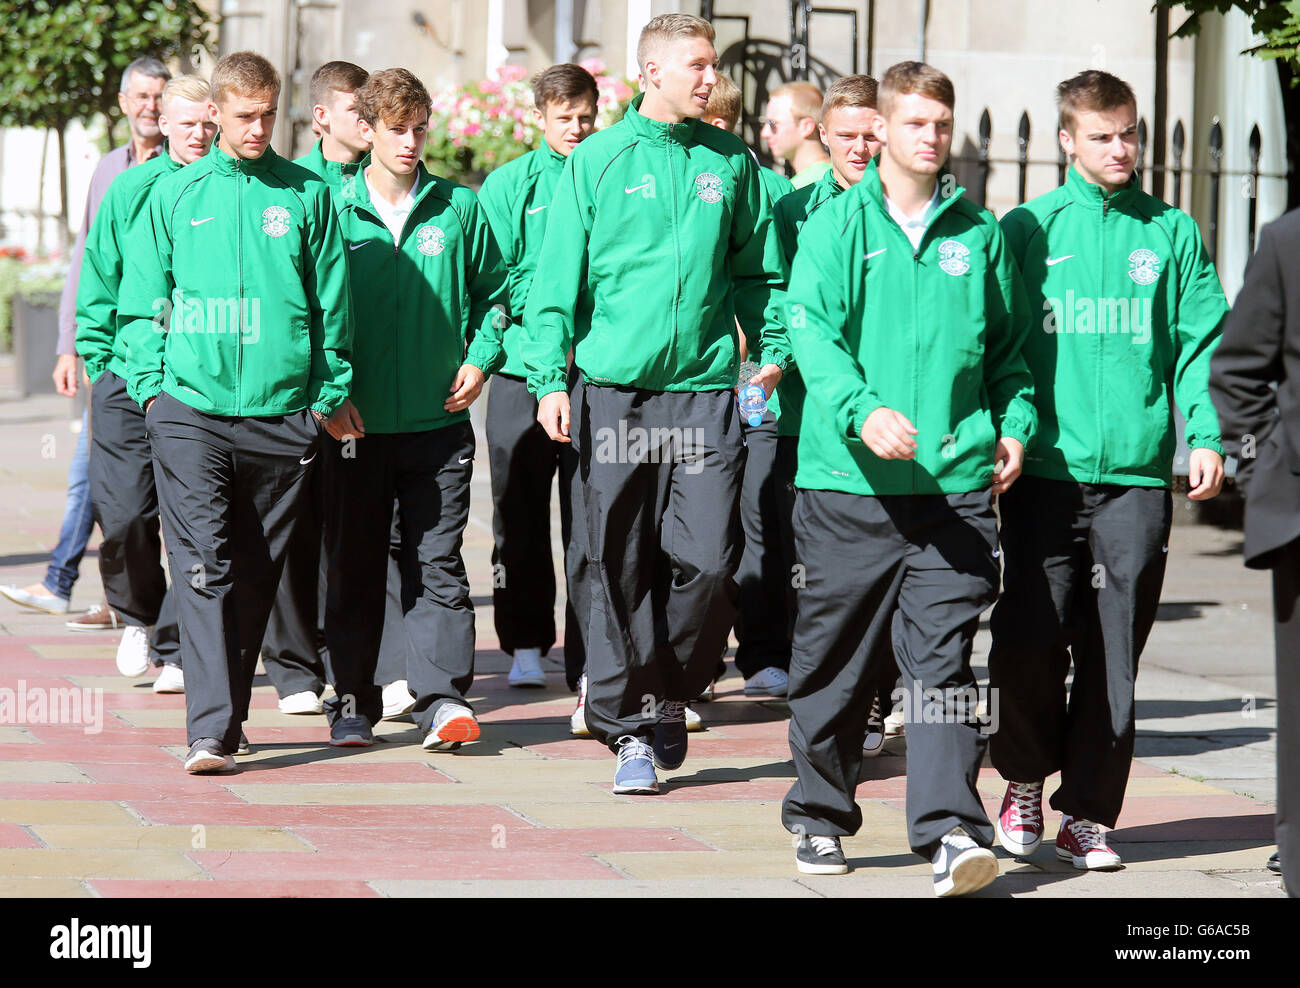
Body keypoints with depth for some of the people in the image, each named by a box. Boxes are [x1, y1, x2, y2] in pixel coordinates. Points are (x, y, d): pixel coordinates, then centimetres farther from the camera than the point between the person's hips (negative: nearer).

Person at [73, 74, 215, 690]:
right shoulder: (130, 190, 7)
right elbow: (100, 280, 12)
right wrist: (98, 356, 5)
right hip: (129, 378, 1)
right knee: (122, 512, -4)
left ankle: (178, 650, 10)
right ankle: (137, 616, 24)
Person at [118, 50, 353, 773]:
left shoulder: (309, 195, 8)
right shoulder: (175, 195, 8)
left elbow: (334, 304, 11)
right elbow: (142, 301, 11)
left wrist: (330, 393, 5)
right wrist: (150, 384, 1)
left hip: (283, 412, 1)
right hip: (190, 408, -1)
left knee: (255, 574, 8)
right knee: (204, 565, -11)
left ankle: (227, 714, 20)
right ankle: (211, 731, -16)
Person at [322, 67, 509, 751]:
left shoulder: (459, 208, 5)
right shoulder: (334, 211, 1)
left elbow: (493, 292, 16)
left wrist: (479, 361, 2)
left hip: (438, 420, 0)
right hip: (355, 423, 0)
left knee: (437, 564, -3)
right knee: (353, 566, 6)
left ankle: (443, 698, -5)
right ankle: (353, 701, 14)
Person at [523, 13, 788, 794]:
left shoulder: (731, 163, 10)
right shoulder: (597, 161, 4)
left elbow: (760, 272, 17)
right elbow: (559, 280, 2)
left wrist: (773, 349, 6)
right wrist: (549, 377, -6)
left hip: (706, 389, 1)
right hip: (615, 391, -1)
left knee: (708, 560, -7)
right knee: (621, 566, 1)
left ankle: (672, 697, 15)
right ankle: (630, 725, 10)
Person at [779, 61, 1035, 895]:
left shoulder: (979, 234, 12)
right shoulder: (837, 225, 3)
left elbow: (1010, 346, 21)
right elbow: (811, 328, -9)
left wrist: (1015, 423, 5)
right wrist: (862, 410, -24)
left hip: (956, 482, 1)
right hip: (849, 481, -1)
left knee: (942, 658, -6)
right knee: (835, 658, 8)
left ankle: (952, 831, -13)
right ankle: (820, 816, 24)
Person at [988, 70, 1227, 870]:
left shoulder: (1172, 234, 9)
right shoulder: (1027, 230, 7)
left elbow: (1203, 340, 6)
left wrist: (1206, 434, -7)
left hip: (1138, 474, 1)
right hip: (1045, 470, -1)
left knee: (1114, 653, 2)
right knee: (1031, 639, -5)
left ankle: (1087, 813, 11)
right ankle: (1025, 782, 18)